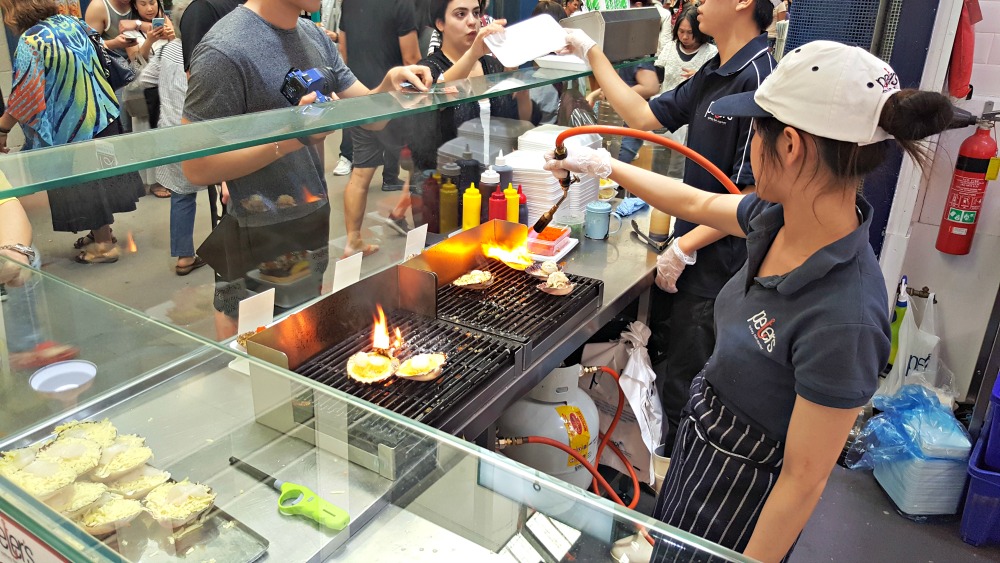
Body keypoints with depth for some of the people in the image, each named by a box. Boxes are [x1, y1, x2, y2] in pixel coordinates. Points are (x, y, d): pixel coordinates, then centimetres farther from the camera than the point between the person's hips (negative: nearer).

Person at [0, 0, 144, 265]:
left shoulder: (31, 41, -19)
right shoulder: (73, 23, 2)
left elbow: (25, 97, -21)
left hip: (70, 128, -7)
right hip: (103, 116, 7)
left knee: (81, 183, 5)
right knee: (99, 176, 17)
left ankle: (103, 244, 13)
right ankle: (102, 231, 31)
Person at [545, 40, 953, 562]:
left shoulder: (843, 319, -37)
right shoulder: (780, 217, -14)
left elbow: (805, 480, -26)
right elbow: (698, 203, 6)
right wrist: (605, 165, 15)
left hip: (742, 489, -6)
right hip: (699, 440, 7)